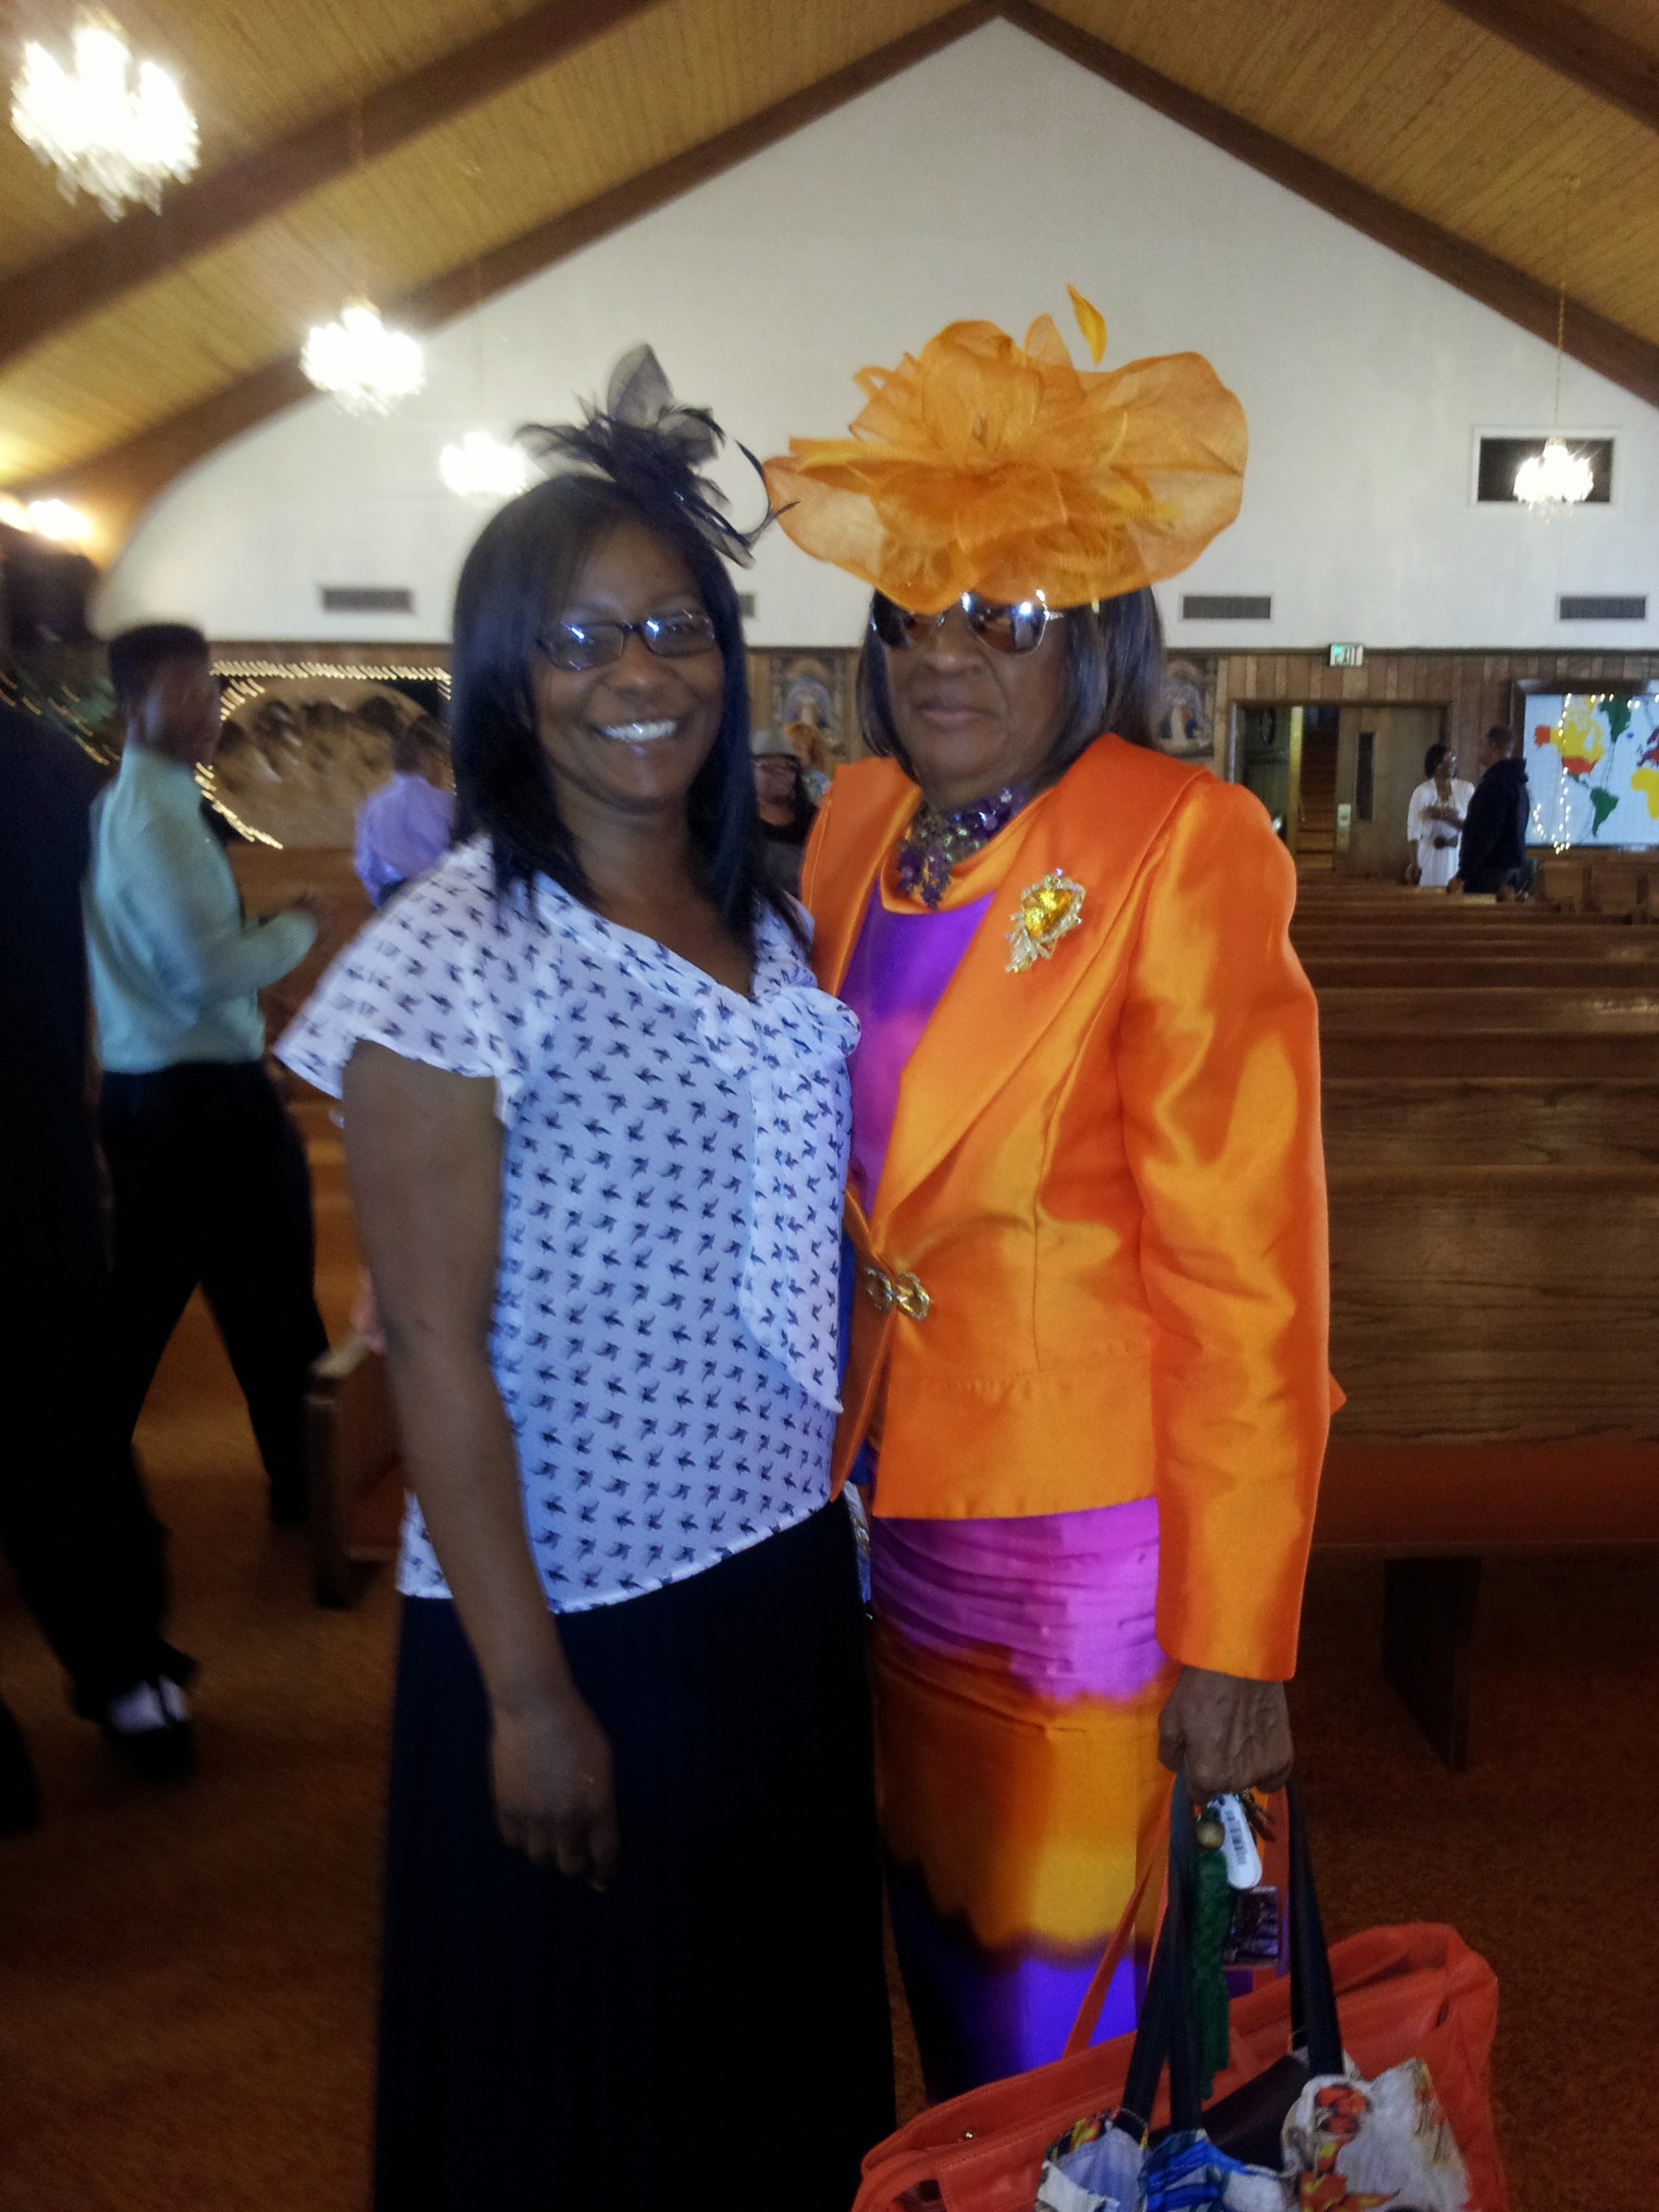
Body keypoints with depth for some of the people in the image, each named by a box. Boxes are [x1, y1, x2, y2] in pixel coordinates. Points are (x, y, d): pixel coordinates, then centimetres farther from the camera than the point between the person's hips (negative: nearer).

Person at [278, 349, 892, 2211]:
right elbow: (435, 1356, -16)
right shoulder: (456, 953, -16)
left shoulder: (765, 926, 4)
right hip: (576, 1612, -6)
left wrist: (852, 1516, 8)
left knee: (791, 2047, 25)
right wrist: (527, 1692, -14)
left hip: (788, 1576, 6)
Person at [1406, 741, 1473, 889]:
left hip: (1458, 856, 2)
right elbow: (1414, 831, -8)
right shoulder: (1422, 792, -5)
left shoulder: (1466, 789, 2)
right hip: (1430, 857, -2)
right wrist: (1415, 864, -12)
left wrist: (1447, 817, -17)